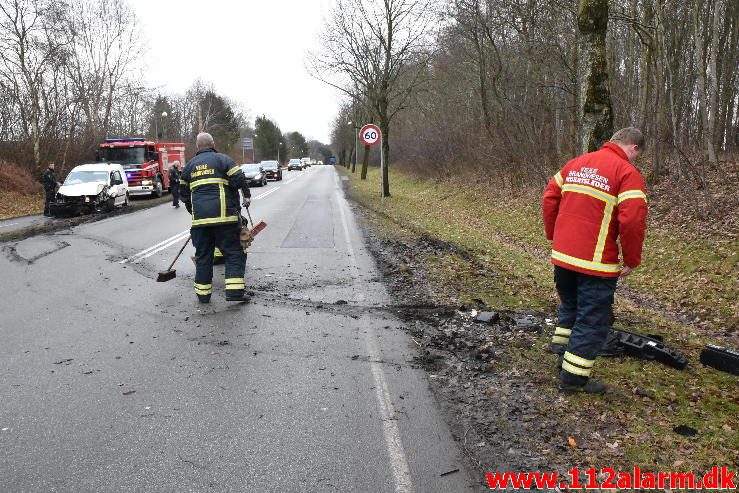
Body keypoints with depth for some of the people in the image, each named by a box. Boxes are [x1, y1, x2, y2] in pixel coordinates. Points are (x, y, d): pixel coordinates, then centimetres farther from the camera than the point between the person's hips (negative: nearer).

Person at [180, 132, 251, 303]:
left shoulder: (190, 165, 18)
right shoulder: (222, 159, 3)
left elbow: (184, 192, 22)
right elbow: (239, 180, -7)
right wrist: (247, 196, 9)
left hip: (199, 218, 4)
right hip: (224, 216, -4)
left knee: (203, 255, 12)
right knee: (233, 252, 0)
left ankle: (202, 293, 17)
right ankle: (234, 291, -9)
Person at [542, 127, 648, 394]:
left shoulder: (576, 163, 11)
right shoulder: (628, 172, -9)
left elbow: (550, 197, 12)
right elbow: (632, 221, -19)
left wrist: (554, 236, 19)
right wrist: (632, 260, -6)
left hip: (561, 256, 7)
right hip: (595, 263, -6)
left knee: (570, 307, 26)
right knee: (592, 320, 7)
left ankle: (561, 351, 35)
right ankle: (574, 377, 14)